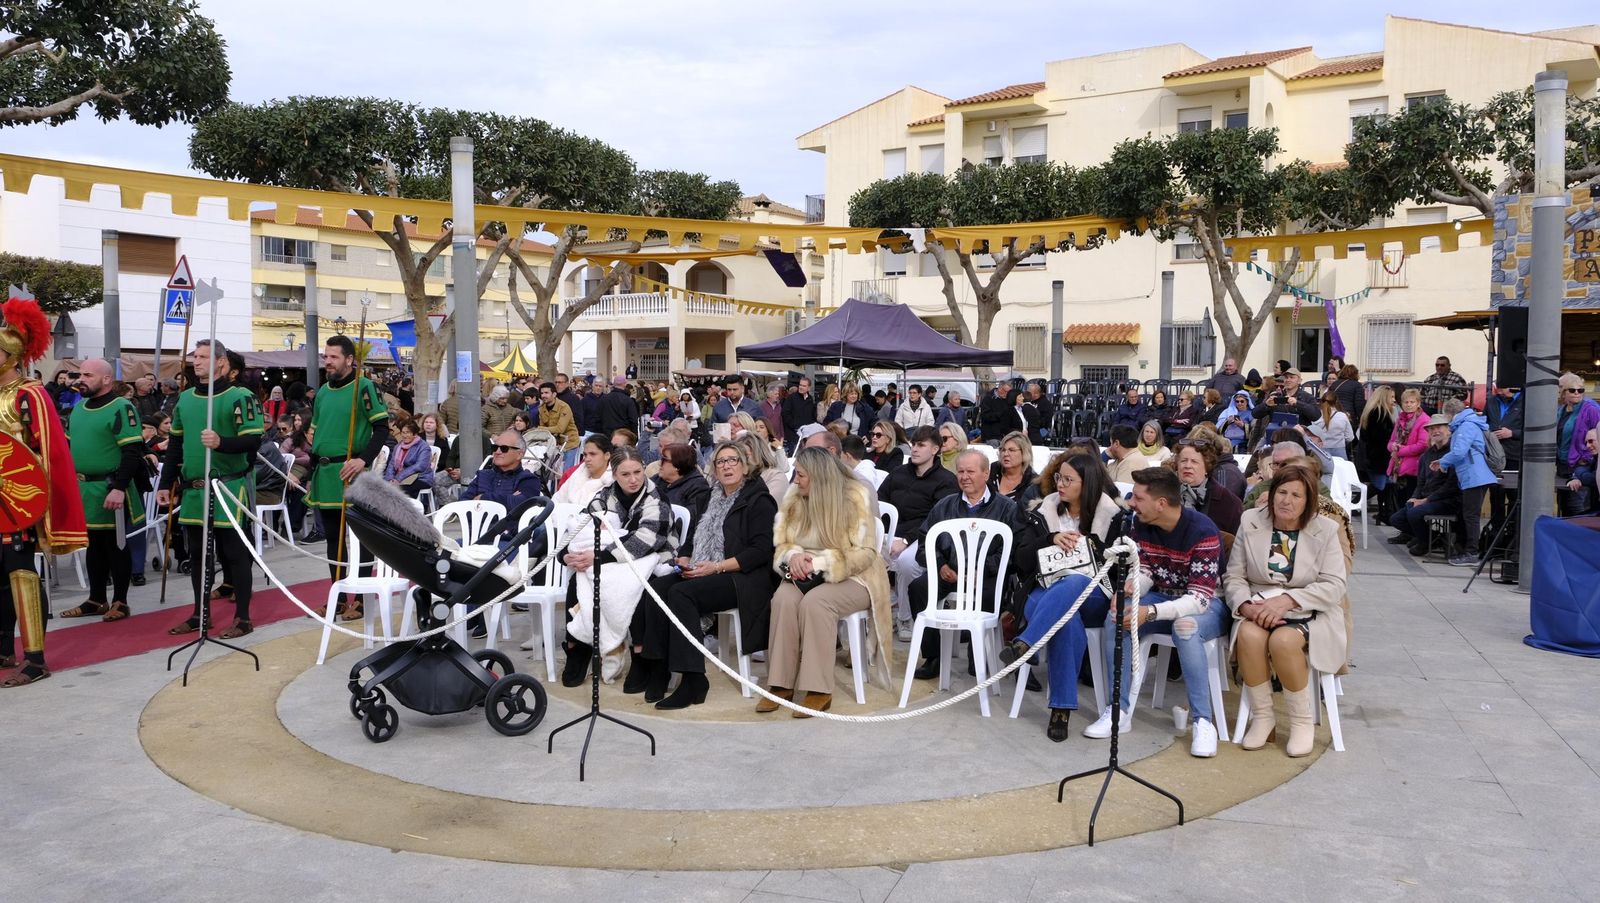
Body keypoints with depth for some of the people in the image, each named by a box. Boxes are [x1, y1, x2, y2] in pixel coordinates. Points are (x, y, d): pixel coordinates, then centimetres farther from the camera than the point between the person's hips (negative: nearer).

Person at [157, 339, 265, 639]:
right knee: (198, 554, 13)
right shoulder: (184, 398, 11)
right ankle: (200, 615, 24)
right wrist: (166, 484, 14)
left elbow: (253, 440, -14)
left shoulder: (240, 397, -8)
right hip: (193, 490, 6)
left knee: (235, 552, -1)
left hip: (229, 489, -6)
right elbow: (175, 445, 17)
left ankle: (243, 618, 6)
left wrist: (221, 442, -31)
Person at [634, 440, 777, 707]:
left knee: (681, 593, -30)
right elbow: (694, 539, 25)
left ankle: (693, 680, -27)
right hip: (700, 573, 7)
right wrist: (684, 559, 1)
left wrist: (716, 566, -17)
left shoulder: (759, 501, 0)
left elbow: (761, 550, -11)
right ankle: (657, 668, -18)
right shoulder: (711, 499, 22)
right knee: (656, 588, -19)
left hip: (742, 577, -7)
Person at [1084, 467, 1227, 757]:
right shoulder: (1142, 524, -5)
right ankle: (1120, 711, -10)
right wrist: (1129, 588, -26)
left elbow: (1200, 598, -29)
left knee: (1185, 627, -39)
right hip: (1163, 597, 6)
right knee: (1116, 618, -21)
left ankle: (1203, 720, -26)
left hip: (1207, 604, -6)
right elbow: (1145, 572, -1)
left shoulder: (1202, 531, -26)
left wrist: (1150, 612, -41)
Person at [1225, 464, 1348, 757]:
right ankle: (1262, 716, -14)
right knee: (1249, 635, -33)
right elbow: (1233, 577, 4)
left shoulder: (1325, 530, 1)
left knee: (1284, 640, -34)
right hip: (1259, 610, 2)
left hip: (1309, 614, -2)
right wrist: (1246, 606, -17)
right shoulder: (1251, 522, 6)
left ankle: (1301, 721, -12)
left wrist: (1287, 600, -22)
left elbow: (1334, 586, -9)